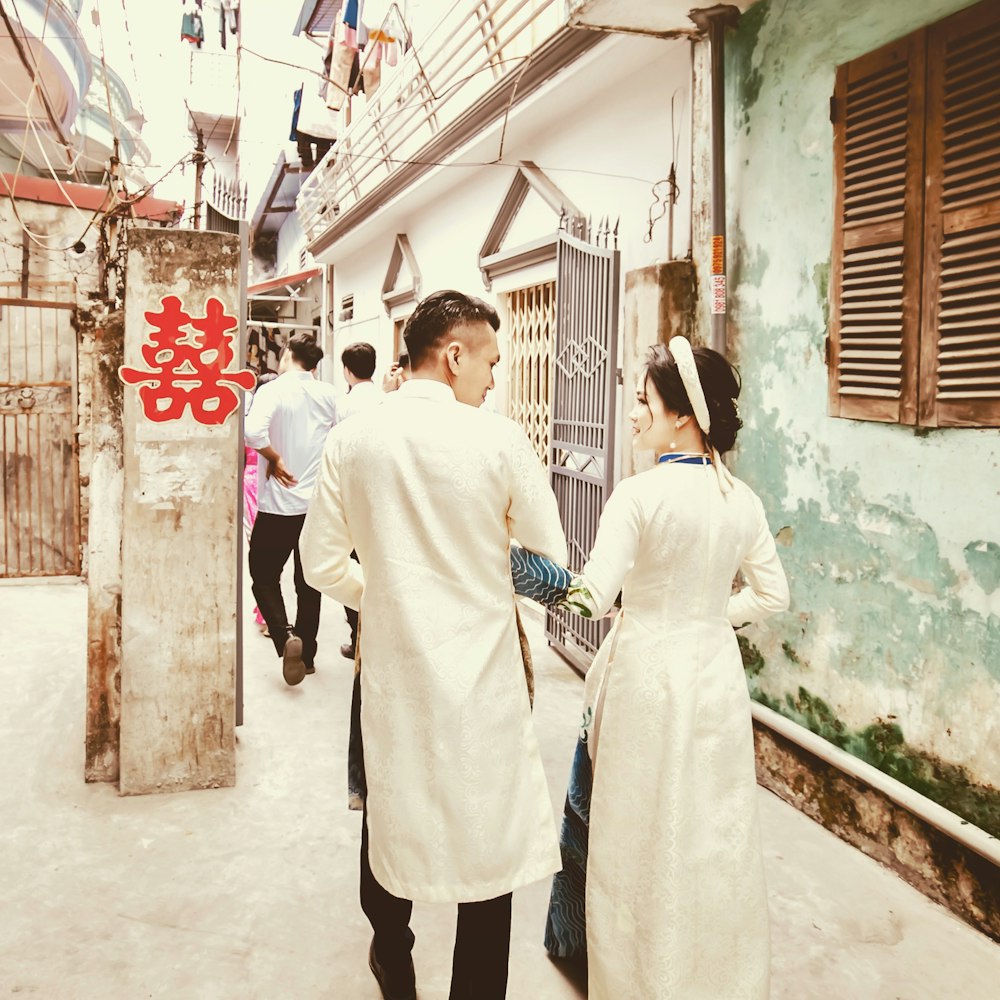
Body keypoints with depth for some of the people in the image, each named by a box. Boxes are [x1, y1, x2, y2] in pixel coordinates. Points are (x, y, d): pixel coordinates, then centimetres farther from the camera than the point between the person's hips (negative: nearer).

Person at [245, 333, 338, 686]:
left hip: (279, 503, -4)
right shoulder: (328, 395, 3)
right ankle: (306, 655, 22)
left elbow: (253, 432, -28)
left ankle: (285, 636, -12)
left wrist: (276, 459, -12)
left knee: (264, 575, 10)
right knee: (309, 582, 14)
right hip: (319, 503, 4)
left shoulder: (272, 390, -11)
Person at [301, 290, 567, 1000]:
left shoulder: (353, 440, -4)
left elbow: (321, 563, 2)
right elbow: (552, 564, -5)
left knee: (390, 813, 24)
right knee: (489, 831, 13)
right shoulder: (500, 439, -13)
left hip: (391, 659, 4)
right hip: (482, 664, -3)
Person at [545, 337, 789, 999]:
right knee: (715, 831, 19)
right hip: (717, 672, 5)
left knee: (643, 832, 13)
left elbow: (592, 596, -21)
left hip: (647, 675, -5)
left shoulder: (639, 495, -17)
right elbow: (772, 596, 7)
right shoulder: (742, 500, 0)